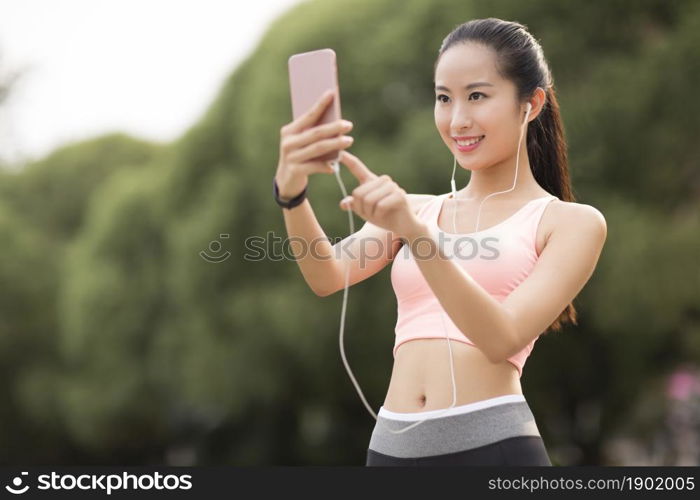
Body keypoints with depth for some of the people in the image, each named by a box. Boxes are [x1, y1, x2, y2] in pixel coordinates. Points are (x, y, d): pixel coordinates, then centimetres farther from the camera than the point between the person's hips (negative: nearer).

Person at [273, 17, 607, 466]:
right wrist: (291, 191, -22)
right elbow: (327, 277, -3)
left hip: (492, 447, -4)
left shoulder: (572, 223, 1)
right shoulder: (414, 210, 14)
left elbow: (503, 339, -13)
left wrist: (413, 230, -24)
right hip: (392, 449, 4)